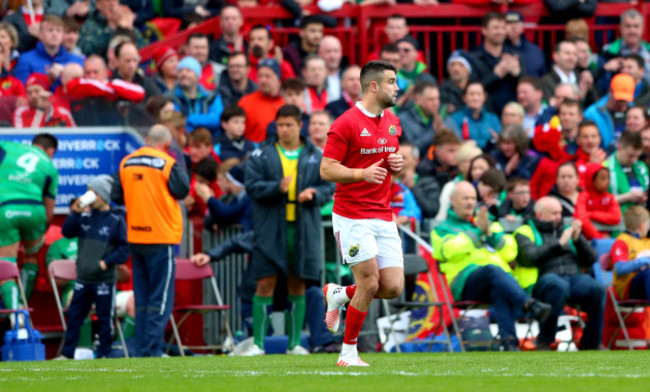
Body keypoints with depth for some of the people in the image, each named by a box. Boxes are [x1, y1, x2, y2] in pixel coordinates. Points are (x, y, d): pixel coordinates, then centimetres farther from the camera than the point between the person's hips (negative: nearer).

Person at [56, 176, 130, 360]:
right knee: (74, 316, 6)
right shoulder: (85, 217, 8)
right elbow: (67, 232, 1)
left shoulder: (116, 220, -5)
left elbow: (124, 249, -6)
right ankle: (67, 354, 12)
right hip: (83, 279, 5)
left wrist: (106, 262, -15)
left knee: (105, 319, 2)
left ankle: (103, 354, 11)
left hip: (104, 280, -5)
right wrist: (75, 213, -9)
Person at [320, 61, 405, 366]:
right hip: (352, 217, -7)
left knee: (393, 287, -2)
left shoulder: (392, 122, 13)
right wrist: (363, 174, -26)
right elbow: (326, 170, -12)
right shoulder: (346, 124, -10)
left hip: (383, 217, 7)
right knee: (370, 283, -10)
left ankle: (339, 295, 25)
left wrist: (397, 164, 2)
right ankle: (348, 353, 5)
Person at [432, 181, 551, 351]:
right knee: (493, 270, -38)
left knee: (500, 293, -37)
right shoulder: (442, 229, 22)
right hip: (466, 283, -3)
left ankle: (509, 340, -55)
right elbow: (451, 250, -3)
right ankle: (529, 305, -59)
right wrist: (478, 232, -3)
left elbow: (510, 253, 16)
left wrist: (490, 234, 2)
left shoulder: (492, 226, 33)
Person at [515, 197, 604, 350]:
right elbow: (530, 257, -7)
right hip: (544, 279, -4)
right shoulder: (525, 232, 15)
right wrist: (559, 244, -5)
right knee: (559, 286, -41)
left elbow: (589, 260, 21)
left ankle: (591, 343, -14)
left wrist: (578, 239, 5)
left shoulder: (565, 231, 29)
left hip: (574, 276, 5)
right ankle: (544, 342, -25)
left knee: (598, 288, -29)